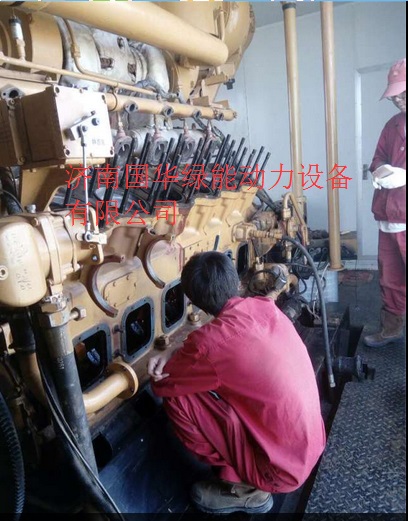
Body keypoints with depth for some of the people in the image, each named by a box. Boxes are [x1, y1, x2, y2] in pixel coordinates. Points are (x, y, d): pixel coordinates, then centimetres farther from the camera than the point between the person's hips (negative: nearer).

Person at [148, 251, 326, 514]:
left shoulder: (210, 340, -25)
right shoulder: (267, 307, -5)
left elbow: (161, 384, -8)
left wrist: (169, 361, 13)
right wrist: (176, 355, -1)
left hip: (282, 467, -7)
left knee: (178, 399, -10)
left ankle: (243, 487, 7)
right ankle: (249, 479, 19)